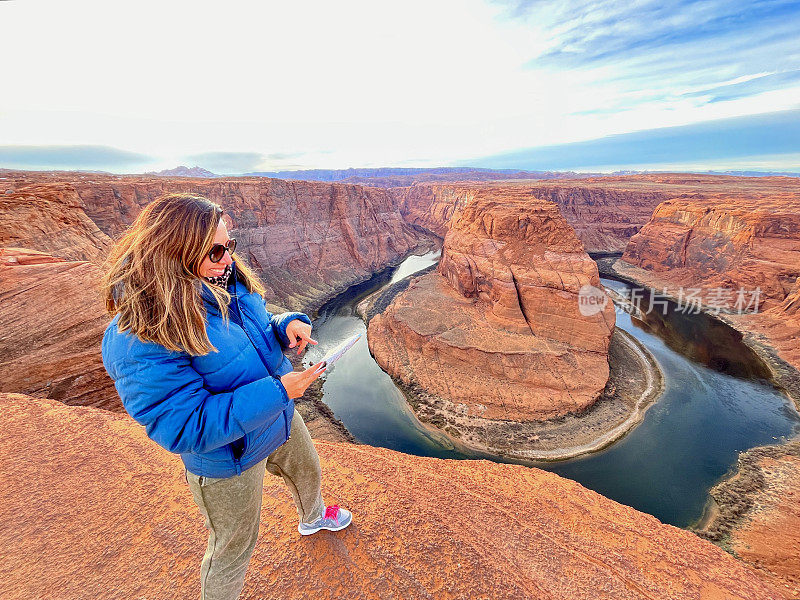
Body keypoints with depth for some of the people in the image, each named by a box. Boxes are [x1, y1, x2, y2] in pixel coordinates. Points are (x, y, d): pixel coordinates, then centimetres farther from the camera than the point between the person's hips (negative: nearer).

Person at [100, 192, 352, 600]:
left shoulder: (227, 283, -9)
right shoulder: (140, 341, -32)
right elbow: (186, 429, -31)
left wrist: (288, 325, -17)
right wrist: (276, 392, -36)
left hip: (280, 419, 8)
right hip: (229, 463, -7)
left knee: (308, 471, 34)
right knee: (233, 549, 20)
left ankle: (312, 517, 70)